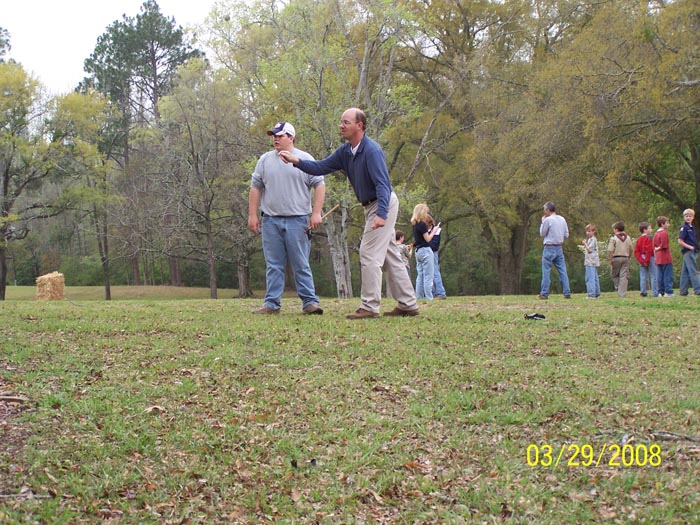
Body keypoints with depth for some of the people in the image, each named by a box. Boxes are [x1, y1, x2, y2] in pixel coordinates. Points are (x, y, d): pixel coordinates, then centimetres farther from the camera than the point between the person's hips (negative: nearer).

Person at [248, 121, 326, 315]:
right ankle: (272, 303, 9)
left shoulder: (305, 159, 3)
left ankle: (309, 302, 1)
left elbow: (319, 185, 1)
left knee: (301, 264, -2)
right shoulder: (265, 160, 11)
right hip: (271, 220, 3)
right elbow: (255, 188, 13)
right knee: (273, 265, 5)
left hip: (297, 220, -3)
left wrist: (316, 213, -8)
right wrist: (252, 215, 6)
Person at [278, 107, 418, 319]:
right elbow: (321, 167, 6)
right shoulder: (345, 151, 5)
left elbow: (382, 184, -28)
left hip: (383, 204, -9)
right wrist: (296, 161, -8)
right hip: (371, 206, 9)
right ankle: (407, 304, 17)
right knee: (390, 256, 11)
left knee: (369, 254, -10)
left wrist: (381, 214, -37)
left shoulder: (371, 150, -21)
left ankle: (370, 307, -6)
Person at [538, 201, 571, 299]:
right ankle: (567, 293, 4)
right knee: (562, 271, 6)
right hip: (559, 248, 6)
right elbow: (566, 235, 10)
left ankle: (544, 294, -1)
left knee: (546, 271, -1)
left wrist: (542, 222, 6)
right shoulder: (562, 219, 8)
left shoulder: (548, 220, -12)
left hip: (549, 248, -6)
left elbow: (542, 234, -2)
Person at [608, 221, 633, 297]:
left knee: (614, 274, 15)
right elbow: (631, 250, 9)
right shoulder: (628, 238, 6)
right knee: (624, 276, 3)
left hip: (616, 258, -4)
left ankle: (618, 287, 5)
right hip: (625, 258, 4)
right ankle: (622, 293, 0)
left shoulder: (613, 238, -8)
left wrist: (611, 260, -7)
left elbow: (610, 250, -13)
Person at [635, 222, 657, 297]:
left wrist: (641, 261, -3)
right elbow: (649, 250, -20)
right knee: (653, 276, -1)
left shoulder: (639, 239, 9)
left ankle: (643, 292, 7)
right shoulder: (649, 238, -11)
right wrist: (646, 260, -16)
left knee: (643, 277, 8)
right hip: (650, 258, -6)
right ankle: (655, 293, -2)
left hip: (642, 260, 6)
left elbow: (636, 252, 3)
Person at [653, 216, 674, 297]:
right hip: (666, 258, -8)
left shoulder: (656, 234, 13)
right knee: (668, 276, -4)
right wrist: (658, 248, -1)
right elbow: (664, 245, -19)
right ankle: (668, 292, -5)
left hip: (658, 259, 8)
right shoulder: (664, 233, -12)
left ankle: (661, 292, 10)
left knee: (660, 276, 8)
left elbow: (654, 247, 14)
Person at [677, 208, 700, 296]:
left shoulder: (692, 227, 14)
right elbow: (680, 241, -14)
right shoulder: (684, 227, -10)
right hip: (687, 252, -8)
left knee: (685, 272, 10)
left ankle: (683, 291, 14)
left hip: (692, 251, 8)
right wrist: (690, 247, -16)